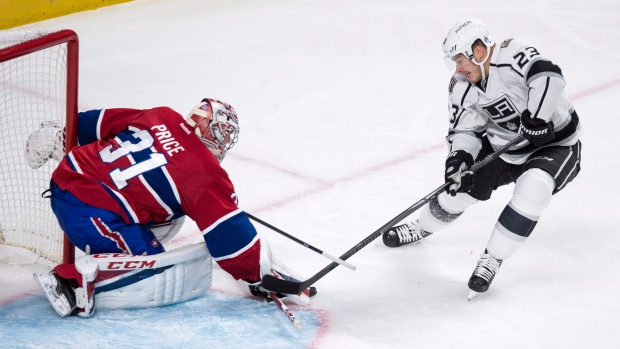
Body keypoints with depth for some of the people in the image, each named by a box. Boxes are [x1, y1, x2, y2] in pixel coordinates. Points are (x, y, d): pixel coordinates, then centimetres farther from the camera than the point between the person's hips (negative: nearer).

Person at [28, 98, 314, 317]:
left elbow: (98, 123, 19)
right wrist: (262, 276, 5)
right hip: (90, 213, -9)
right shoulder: (205, 172, -7)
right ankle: (79, 278, -20)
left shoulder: (160, 117, 10)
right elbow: (229, 234, -6)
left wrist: (62, 137, 36)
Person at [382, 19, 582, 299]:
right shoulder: (463, 89, -6)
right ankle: (422, 227, 36)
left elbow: (548, 76, -40)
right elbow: (464, 129, -4)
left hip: (555, 144, -6)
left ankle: (492, 258, -17)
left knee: (532, 189, -32)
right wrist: (460, 156, -23)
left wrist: (536, 118, -43)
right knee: (460, 185, 5)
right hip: (504, 147, 6)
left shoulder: (513, 54, -27)